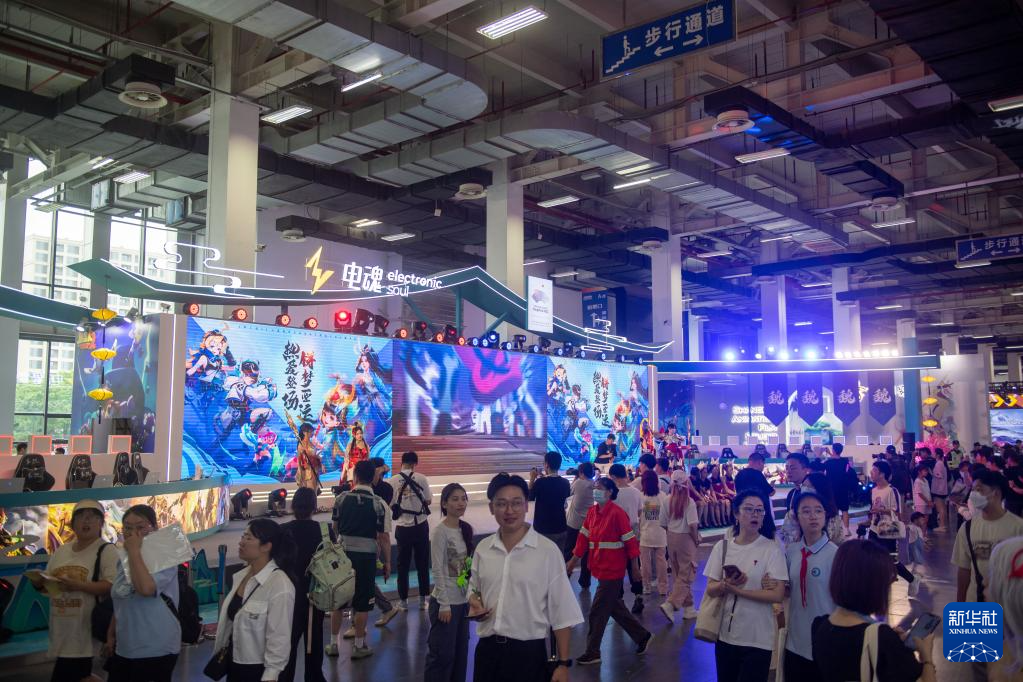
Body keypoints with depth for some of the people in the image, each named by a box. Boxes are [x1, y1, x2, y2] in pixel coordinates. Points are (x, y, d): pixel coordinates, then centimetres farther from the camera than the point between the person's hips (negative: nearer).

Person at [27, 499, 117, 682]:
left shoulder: (106, 551, -6)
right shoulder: (61, 551, 14)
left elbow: (113, 586, -17)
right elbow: (47, 586, 21)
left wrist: (79, 586, -23)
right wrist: (39, 582, -1)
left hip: (88, 633, -6)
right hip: (63, 633, 6)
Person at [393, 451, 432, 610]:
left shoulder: (394, 480, -7)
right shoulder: (421, 478, -7)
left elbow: (390, 504, -3)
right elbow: (428, 500, -2)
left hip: (403, 526, 0)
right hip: (420, 525, 0)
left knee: (403, 564, 12)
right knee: (423, 563, 12)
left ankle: (403, 600, 18)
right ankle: (423, 599, 17)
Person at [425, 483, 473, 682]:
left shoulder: (466, 529, 6)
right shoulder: (440, 532, -15)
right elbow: (438, 571, -16)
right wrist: (444, 604, -17)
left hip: (463, 600, 7)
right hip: (446, 601, -7)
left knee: (461, 651, 15)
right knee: (443, 653, 1)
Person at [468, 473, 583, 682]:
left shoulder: (548, 550, -10)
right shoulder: (483, 548, 1)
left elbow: (561, 612, -7)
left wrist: (563, 663, -7)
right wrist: (474, 603, -3)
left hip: (529, 653, -3)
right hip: (487, 650, 4)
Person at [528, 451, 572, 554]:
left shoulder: (540, 482, -17)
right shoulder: (565, 483, -1)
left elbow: (529, 497, -5)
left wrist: (532, 479, 3)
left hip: (543, 530, -4)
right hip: (561, 529, 4)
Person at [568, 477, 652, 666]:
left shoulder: (617, 513, -18)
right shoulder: (592, 512, 4)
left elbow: (630, 540, -14)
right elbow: (584, 537, 9)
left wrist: (635, 567, -12)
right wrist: (573, 560, 10)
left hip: (612, 570, -8)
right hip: (600, 569, 8)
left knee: (597, 612, -1)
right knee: (615, 608, 18)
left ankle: (592, 653, 13)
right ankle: (642, 636, 35)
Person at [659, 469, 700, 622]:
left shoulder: (666, 501, -5)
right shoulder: (689, 502, -17)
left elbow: (664, 524, -1)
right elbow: (692, 525, -19)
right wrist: (696, 539, -3)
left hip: (671, 537, 5)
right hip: (685, 538, -5)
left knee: (678, 574, 16)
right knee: (686, 575, 2)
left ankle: (688, 608, 25)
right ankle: (670, 604, -13)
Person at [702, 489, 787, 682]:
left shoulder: (772, 549, -10)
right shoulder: (722, 546, 0)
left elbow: (777, 595, -16)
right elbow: (711, 589, 2)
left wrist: (737, 590, -18)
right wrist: (725, 585, -19)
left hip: (758, 639, -4)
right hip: (725, 635, 4)